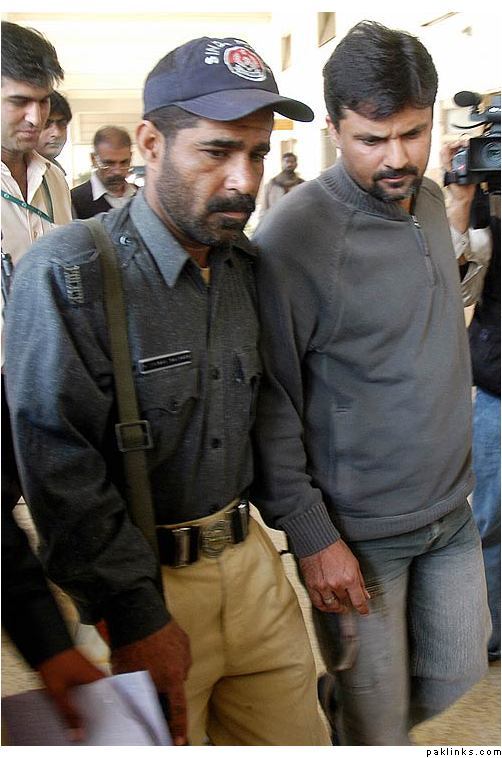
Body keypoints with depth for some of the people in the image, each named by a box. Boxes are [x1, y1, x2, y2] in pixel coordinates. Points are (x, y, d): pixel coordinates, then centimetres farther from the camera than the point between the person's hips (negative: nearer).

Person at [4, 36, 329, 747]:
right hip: (140, 577, -6)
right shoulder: (66, 276, -19)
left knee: (297, 735, 17)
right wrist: (138, 615, -17)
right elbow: (61, 473, -20)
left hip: (246, 551, 6)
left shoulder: (246, 264, 3)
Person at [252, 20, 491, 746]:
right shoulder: (293, 238, -21)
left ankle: (342, 708, 48)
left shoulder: (433, 201, 2)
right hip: (358, 533, -7)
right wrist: (310, 536, -17)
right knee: (378, 727, 11)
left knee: (457, 673, 24)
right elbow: (270, 406, -18)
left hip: (451, 510, 7)